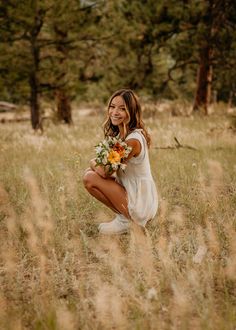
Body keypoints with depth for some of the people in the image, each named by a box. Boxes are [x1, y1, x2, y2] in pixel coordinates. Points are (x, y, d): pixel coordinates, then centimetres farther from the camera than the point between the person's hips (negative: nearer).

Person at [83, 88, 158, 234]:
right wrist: (97, 165, -10)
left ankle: (124, 220, -2)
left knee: (90, 178, -13)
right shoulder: (120, 134, 7)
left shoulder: (133, 140, -23)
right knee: (90, 172, 10)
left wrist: (93, 163, 0)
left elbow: (106, 172, -21)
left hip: (141, 205, -10)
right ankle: (125, 215, 11)